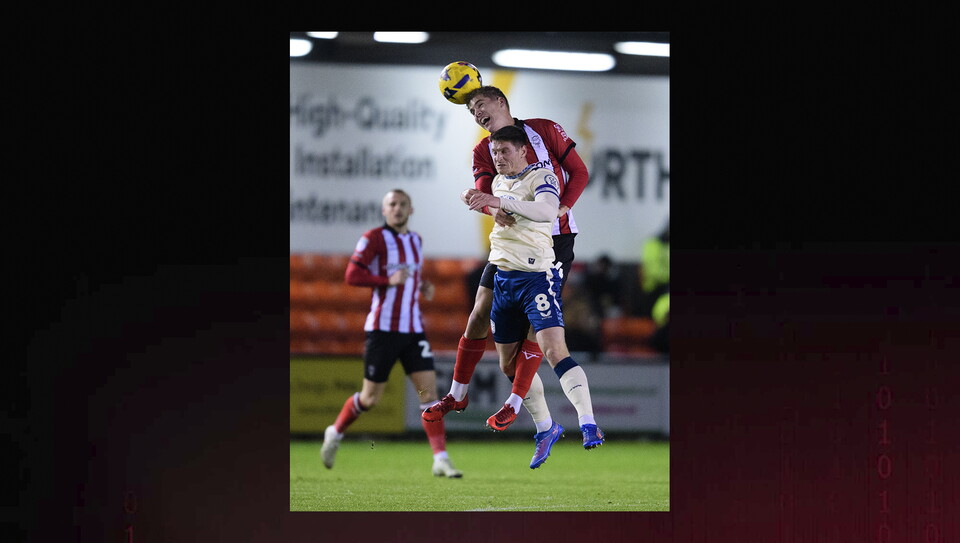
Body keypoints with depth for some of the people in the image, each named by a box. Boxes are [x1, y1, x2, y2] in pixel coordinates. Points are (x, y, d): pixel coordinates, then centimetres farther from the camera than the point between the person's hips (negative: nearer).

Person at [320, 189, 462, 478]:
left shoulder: (416, 240, 14)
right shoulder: (374, 238, -7)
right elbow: (352, 275, -13)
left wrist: (423, 287, 10)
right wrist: (388, 280, -23)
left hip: (413, 328, 5)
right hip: (383, 328, -5)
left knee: (429, 391, -7)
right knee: (370, 399, 2)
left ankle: (441, 459, -9)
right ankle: (335, 433, 30)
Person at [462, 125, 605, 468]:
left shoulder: (542, 177, -8)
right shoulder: (499, 182, 16)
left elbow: (546, 211, -31)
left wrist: (500, 201, -38)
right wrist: (477, 200, 22)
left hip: (536, 274, -8)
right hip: (503, 277, 8)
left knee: (554, 350, -22)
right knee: (508, 362, 10)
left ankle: (589, 426, -28)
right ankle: (547, 427, 23)